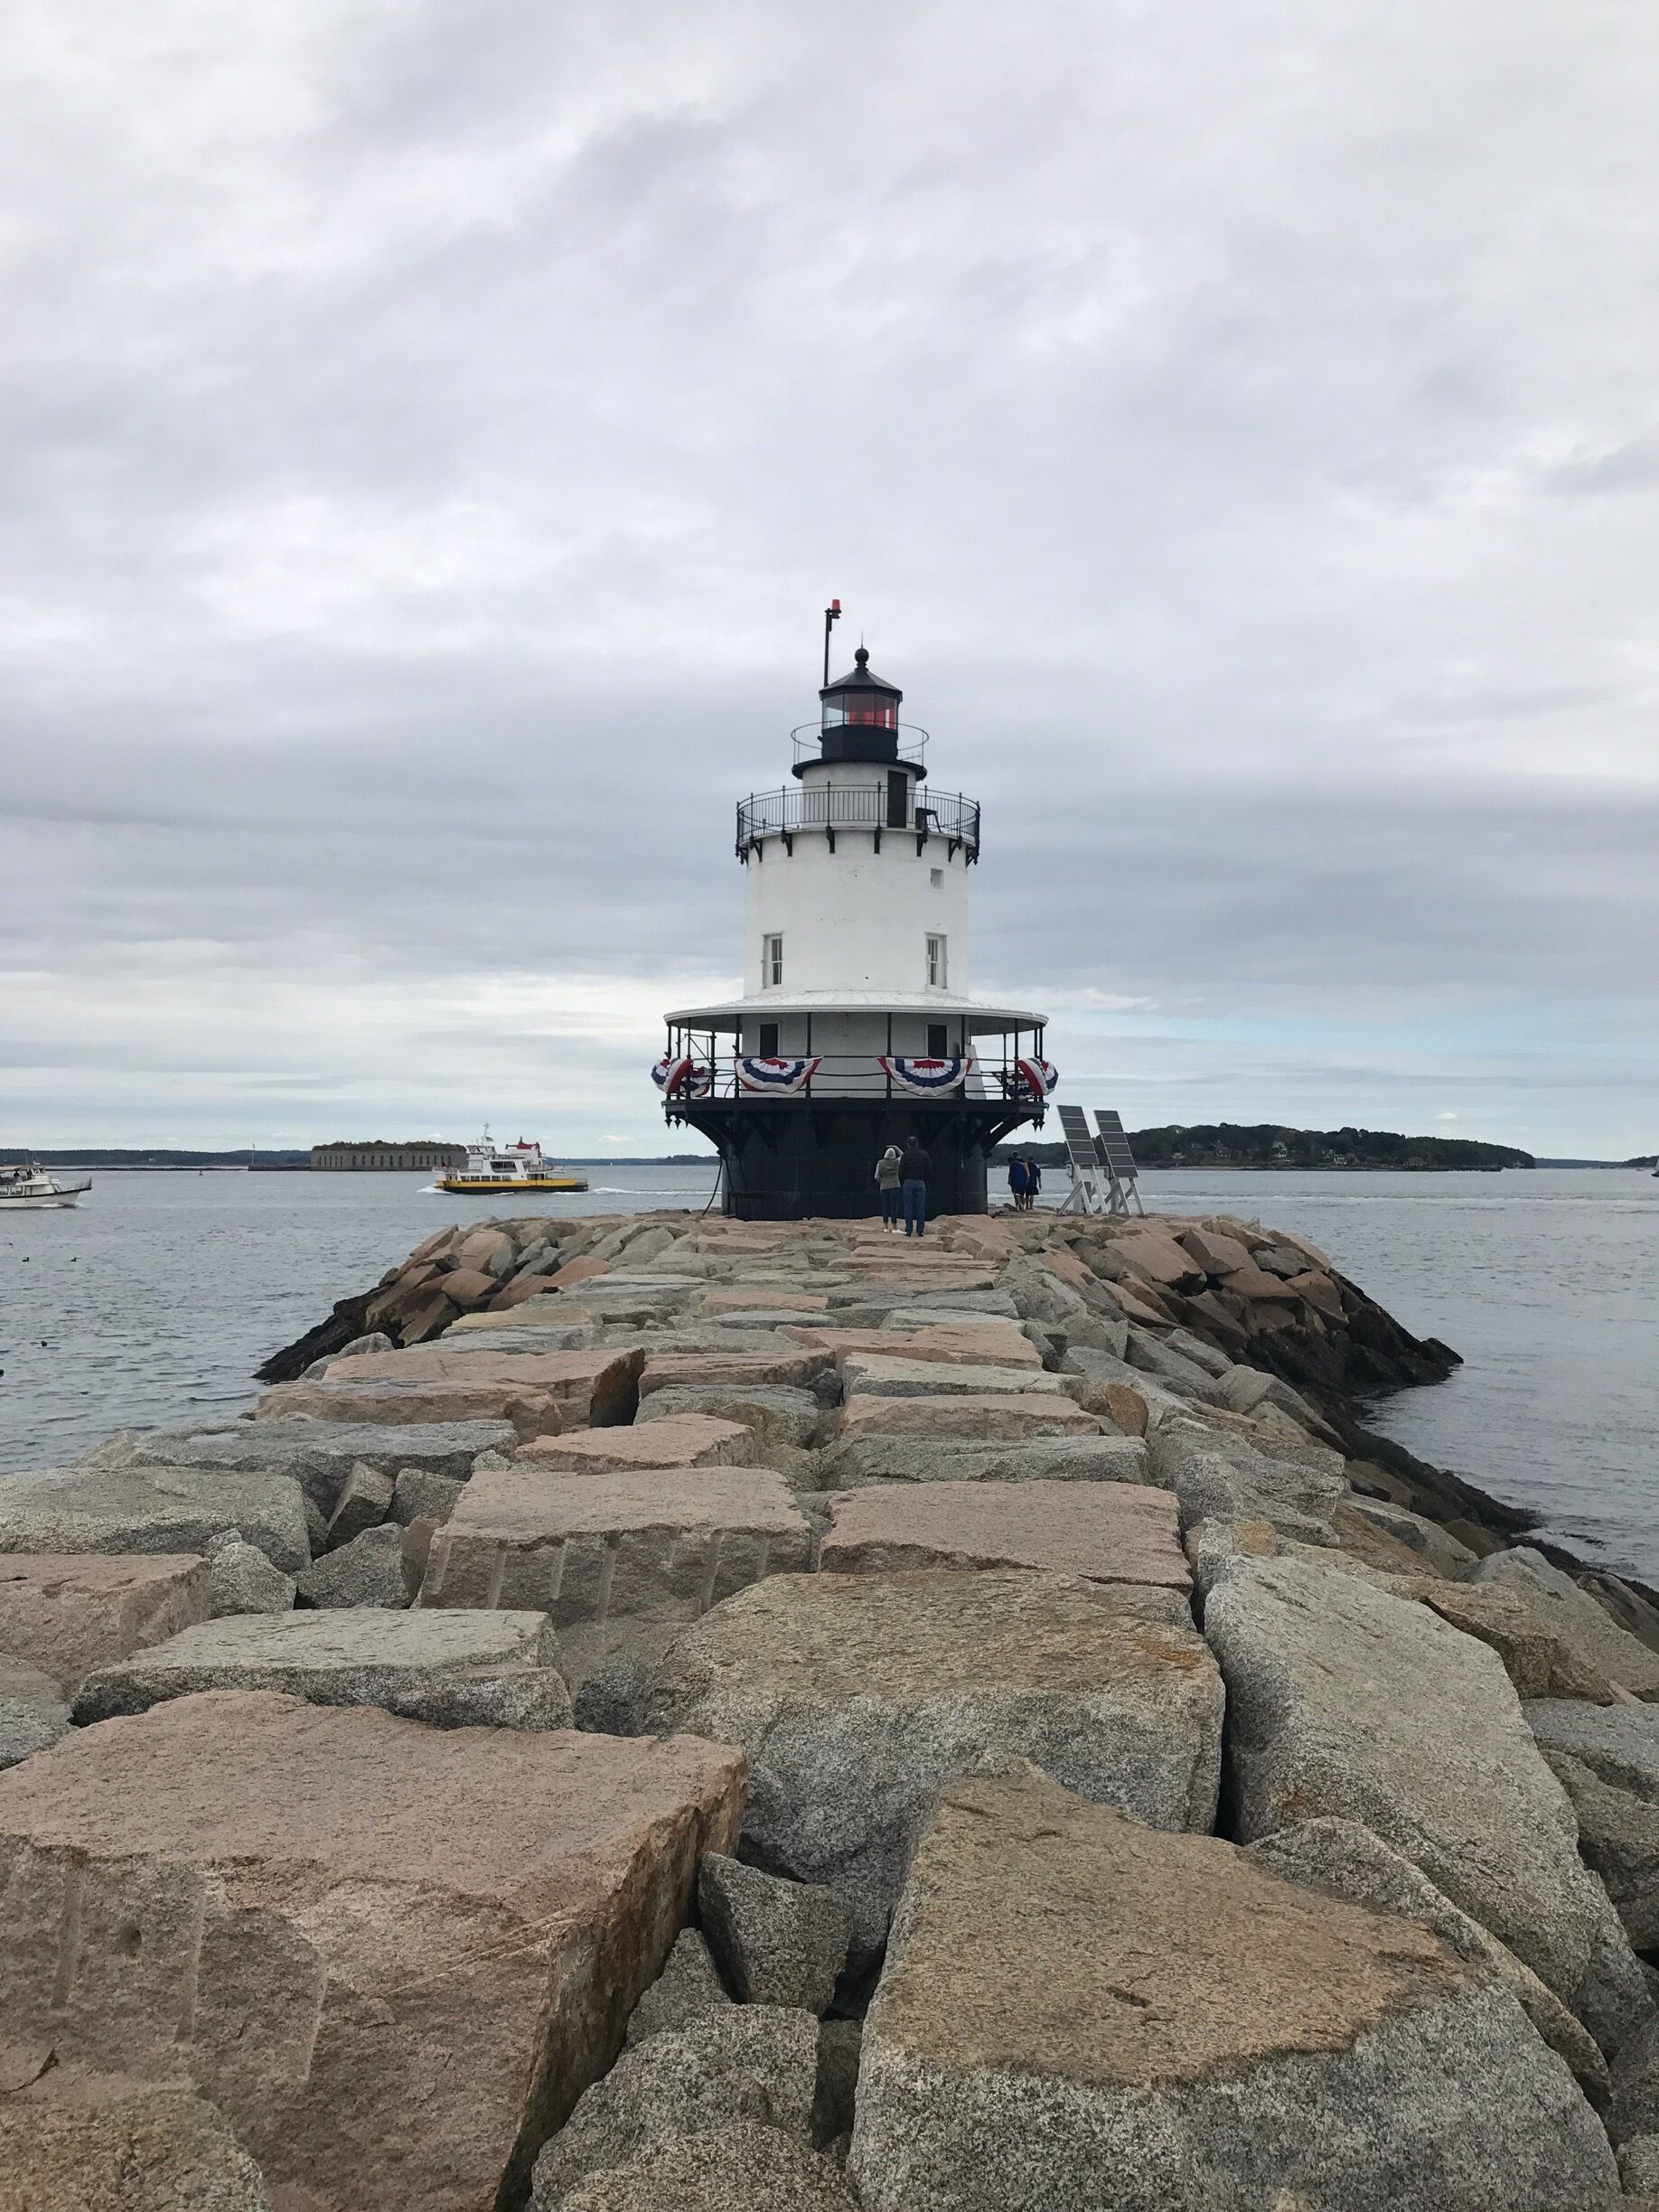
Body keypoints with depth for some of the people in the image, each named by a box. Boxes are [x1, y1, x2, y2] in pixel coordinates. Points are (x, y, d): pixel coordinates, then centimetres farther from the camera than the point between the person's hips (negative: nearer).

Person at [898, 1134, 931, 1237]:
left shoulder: (905, 1155, -2)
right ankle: (920, 1230, 0)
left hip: (908, 1182, -1)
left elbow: (901, 1171, -4)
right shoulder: (924, 1154, 4)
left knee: (908, 1207, 1)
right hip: (920, 1182, 1)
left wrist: (901, 1182, 11)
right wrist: (925, 1181, 14)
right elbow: (929, 1169, 4)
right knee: (921, 1208, 3)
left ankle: (909, 1230, -2)